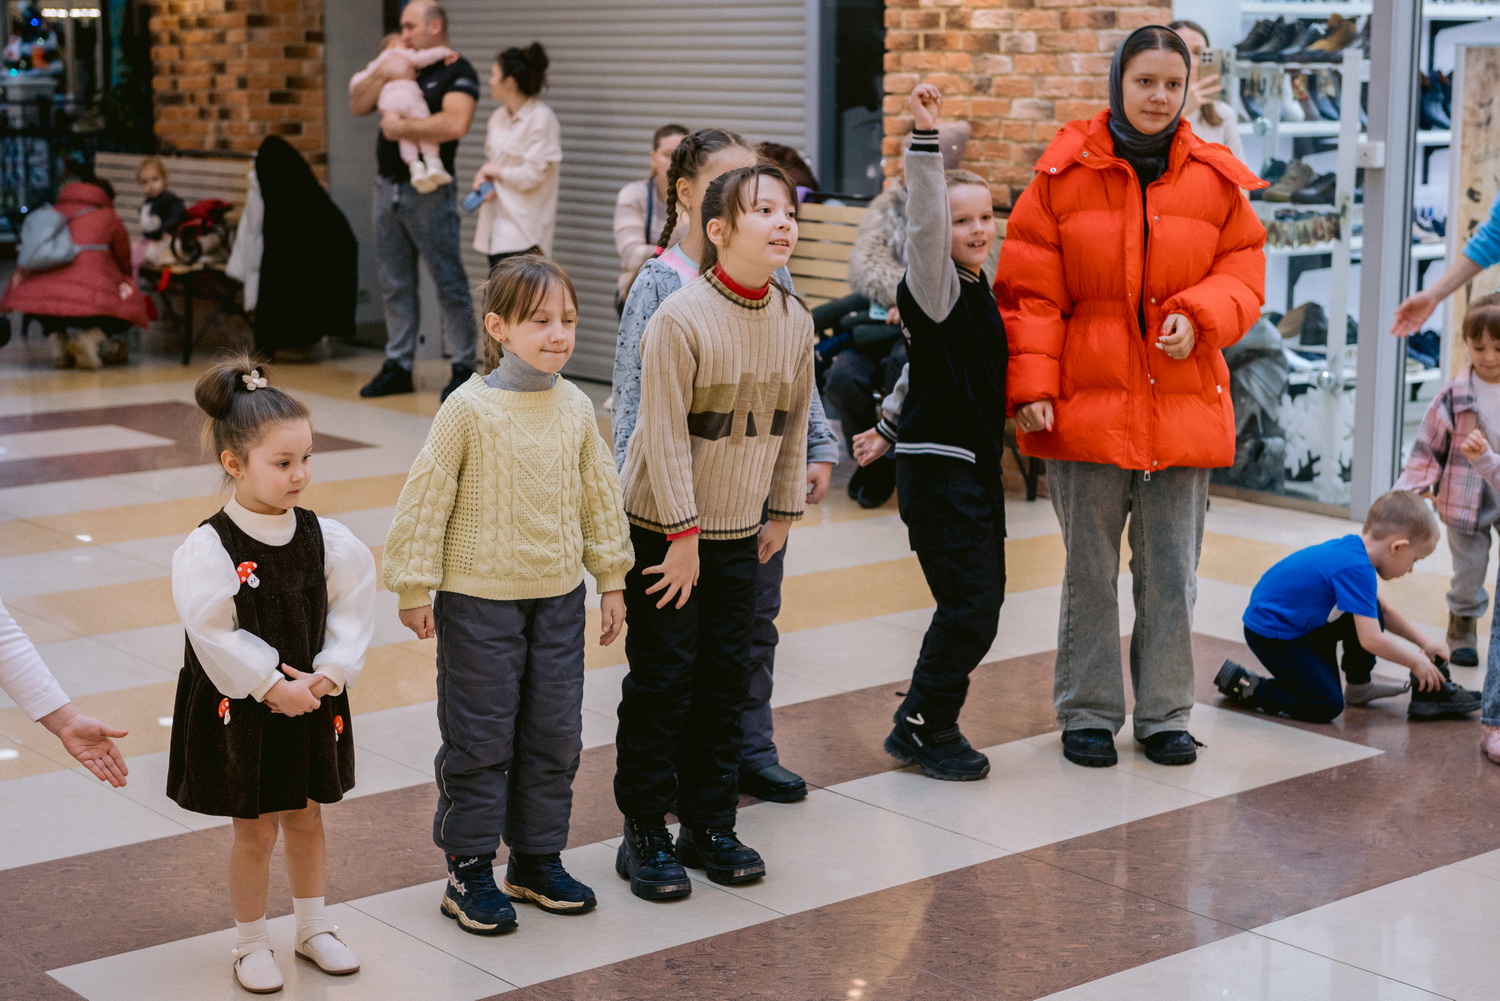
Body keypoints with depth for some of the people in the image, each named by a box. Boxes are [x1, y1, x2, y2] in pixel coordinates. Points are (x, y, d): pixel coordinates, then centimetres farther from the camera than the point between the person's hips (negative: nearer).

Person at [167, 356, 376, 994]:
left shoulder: (325, 538, -4)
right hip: (241, 710, -4)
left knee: (305, 818, 18)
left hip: (311, 703, 4)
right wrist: (273, 687, -19)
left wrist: (327, 677, -12)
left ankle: (313, 929, 35)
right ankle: (251, 945, 24)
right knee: (255, 830, 7)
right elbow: (215, 636, -21)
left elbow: (352, 610, -2)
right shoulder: (209, 549, -18)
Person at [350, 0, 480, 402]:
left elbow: (455, 124, -25)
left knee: (449, 283, -2)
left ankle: (465, 369, 4)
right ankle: (398, 365, 17)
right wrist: (382, 74, -6)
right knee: (395, 284, 11)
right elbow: (357, 105, 10)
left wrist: (401, 128, -18)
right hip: (388, 187, 7)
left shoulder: (457, 72, -8)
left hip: (428, 192, -7)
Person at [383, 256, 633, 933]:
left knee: (554, 735, 11)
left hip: (559, 597, 5)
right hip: (479, 600, -5)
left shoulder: (575, 408, 1)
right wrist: (415, 589, -8)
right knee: (480, 738, 3)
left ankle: (537, 860, 26)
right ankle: (469, 871, 16)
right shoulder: (470, 408, -14)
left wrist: (611, 579, 13)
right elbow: (426, 499, -10)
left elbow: (600, 495, 11)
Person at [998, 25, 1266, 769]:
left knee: (1172, 573, 8)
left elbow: (1243, 268, 10)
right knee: (1089, 571, 8)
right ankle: (1087, 714, 22)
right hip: (1087, 404, -1)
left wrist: (1200, 316, -12)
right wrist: (1030, 384, -10)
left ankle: (1164, 715, 22)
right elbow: (1031, 289, -2)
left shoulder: (1216, 179, 4)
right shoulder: (1065, 171, -2)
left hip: (1184, 406, 2)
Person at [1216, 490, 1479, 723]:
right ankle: (1245, 685, 0)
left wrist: (1425, 642, 13)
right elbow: (1371, 640, -28)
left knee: (1371, 612, 7)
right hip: (1271, 634, -10)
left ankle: (1358, 686, 23)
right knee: (1327, 708, -10)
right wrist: (1416, 662, -14)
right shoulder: (1357, 569, -27)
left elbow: (1384, 612, 18)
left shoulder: (1354, 548, 3)